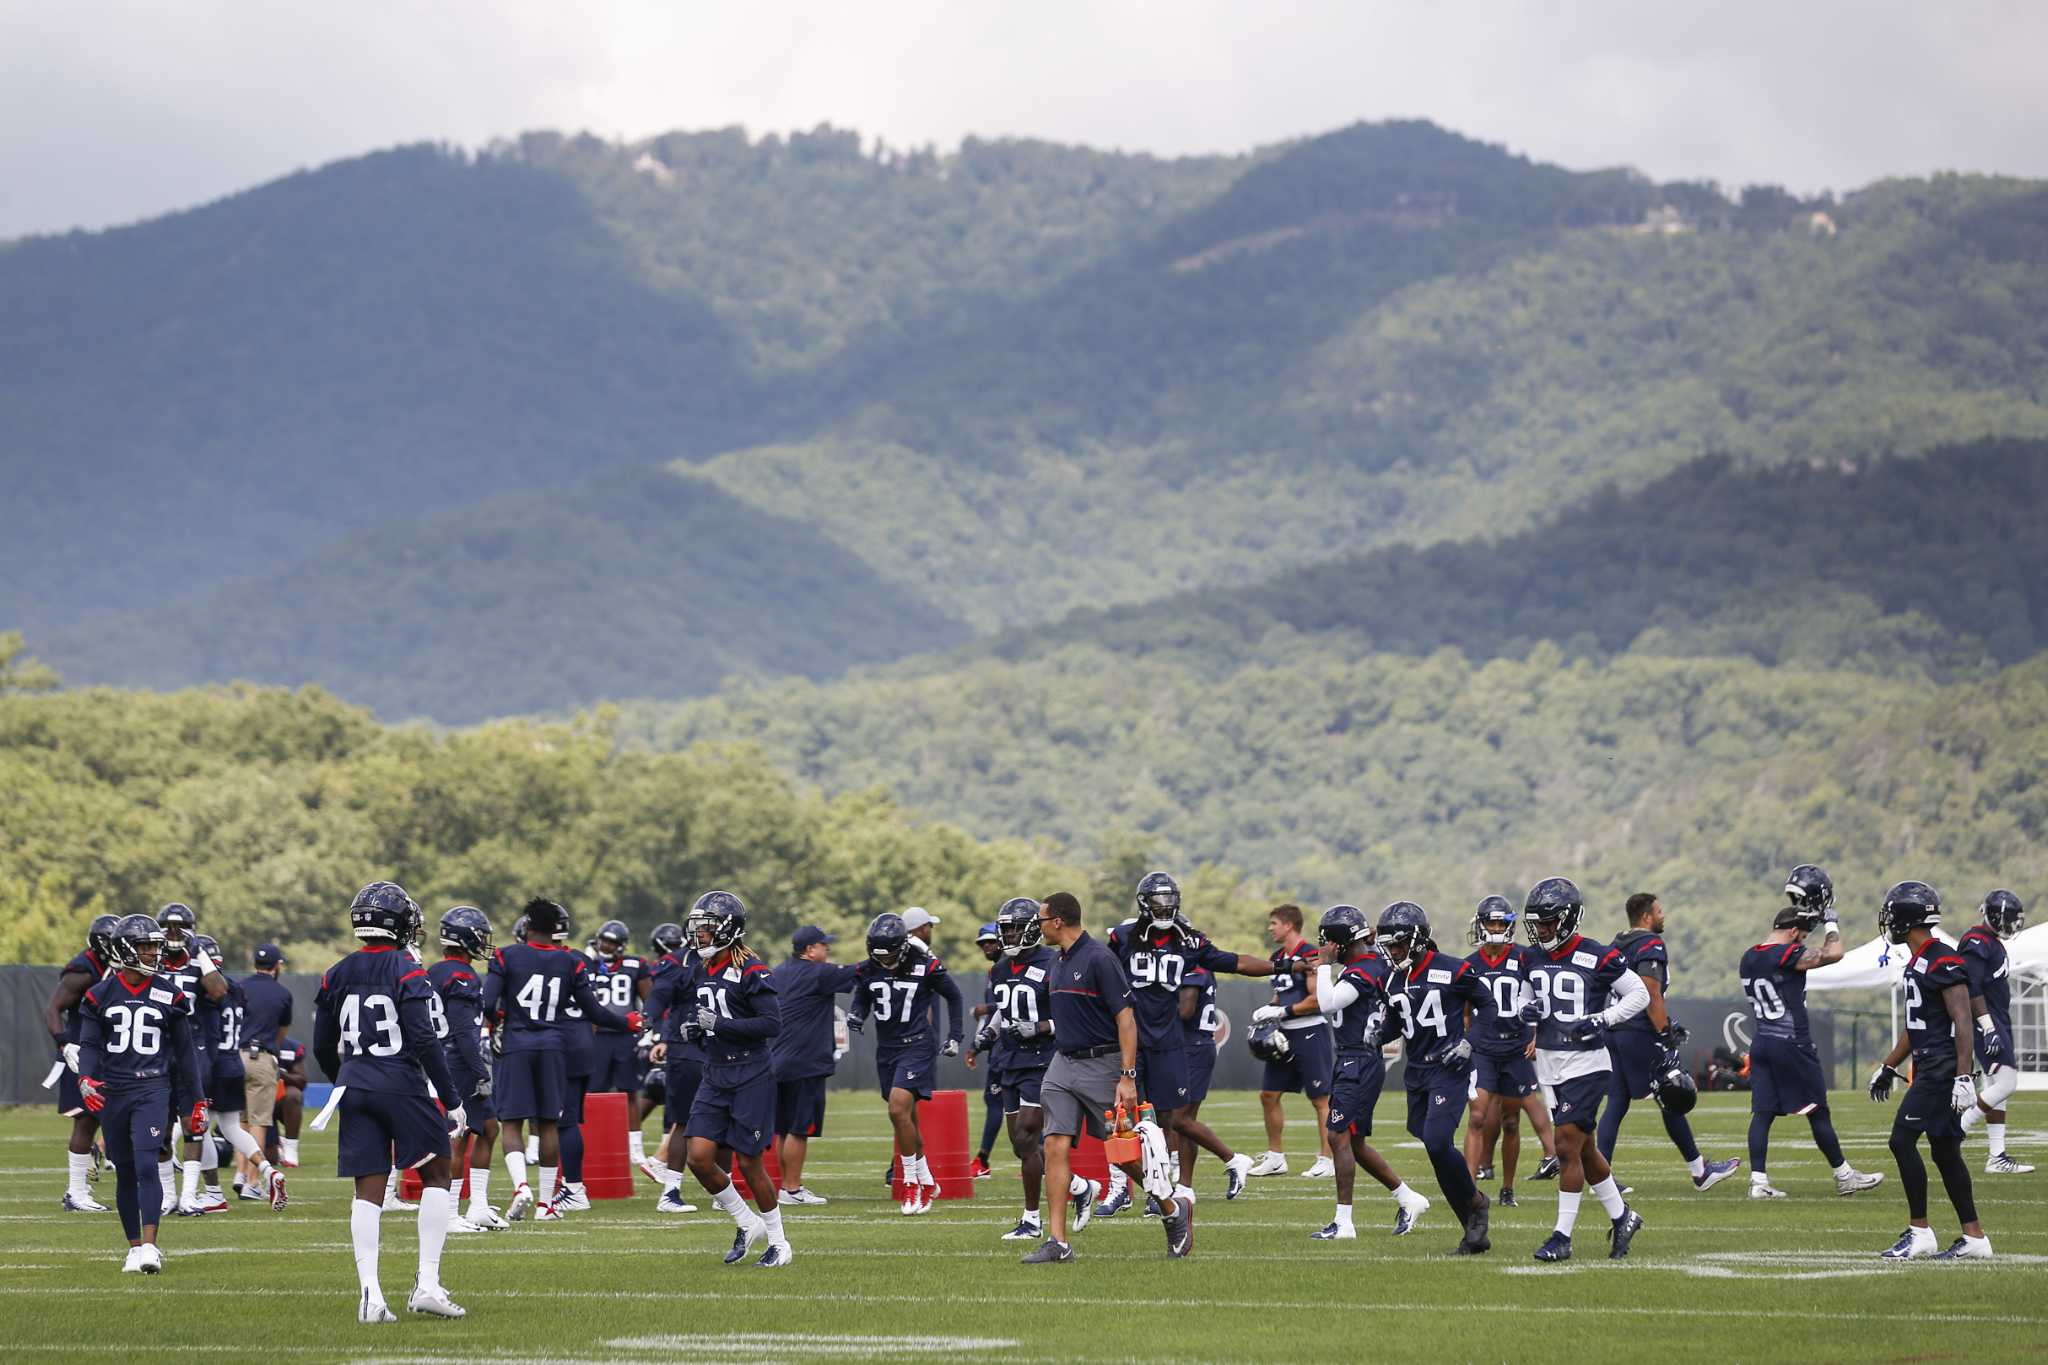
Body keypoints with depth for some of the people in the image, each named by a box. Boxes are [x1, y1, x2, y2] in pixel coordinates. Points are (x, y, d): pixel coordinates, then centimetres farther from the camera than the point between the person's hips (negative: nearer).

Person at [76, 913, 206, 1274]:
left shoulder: (168, 995, 4)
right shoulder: (102, 995, 4)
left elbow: (184, 1052, 9)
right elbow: (89, 1044, 2)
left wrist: (196, 1102, 10)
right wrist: (86, 1080, -18)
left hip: (152, 1088, -2)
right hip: (112, 1091, 2)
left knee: (146, 1165, -17)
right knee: (125, 1173, 7)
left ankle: (149, 1248, -20)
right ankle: (135, 1247, 17)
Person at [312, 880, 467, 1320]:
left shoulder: (337, 976, 7)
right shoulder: (407, 971, -10)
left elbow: (322, 1047, 13)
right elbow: (424, 1041, -15)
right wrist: (453, 1099, -9)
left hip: (355, 1087, 5)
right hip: (402, 1083, -5)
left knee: (368, 1189, 5)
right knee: (435, 1176, 9)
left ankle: (369, 1294, -2)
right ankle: (427, 1283, -1)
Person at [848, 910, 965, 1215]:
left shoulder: (925, 967, -12)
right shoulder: (868, 971, 0)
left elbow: (953, 996, 3)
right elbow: (862, 1000, 18)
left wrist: (954, 1037, 4)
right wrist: (855, 1016, -5)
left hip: (917, 1045, -6)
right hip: (886, 1049, 6)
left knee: (898, 1110, -21)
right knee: (907, 1120, 12)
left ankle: (912, 1184, -10)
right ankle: (927, 1184, 27)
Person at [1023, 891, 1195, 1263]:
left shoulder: (1099, 959, -14)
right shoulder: (1059, 964, 12)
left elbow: (1125, 1019, -16)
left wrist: (1127, 1077, -21)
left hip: (1101, 1065, -7)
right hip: (1063, 1065, 7)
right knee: (1056, 1146, -5)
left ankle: (1174, 1208, 24)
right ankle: (1057, 1242, -6)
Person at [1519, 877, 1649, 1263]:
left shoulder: (1596, 958, -12)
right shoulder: (1534, 959, 7)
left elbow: (1639, 994, -5)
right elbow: (1528, 996, 23)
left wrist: (1601, 1020, -16)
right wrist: (1527, 1011, -1)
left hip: (1585, 1064, -7)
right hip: (1549, 1065, 7)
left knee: (1567, 1148, -10)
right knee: (1583, 1150, 14)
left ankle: (1563, 1236, -4)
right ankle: (1622, 1218, 30)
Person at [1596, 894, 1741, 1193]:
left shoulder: (1617, 947, 17)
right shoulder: (1651, 947, -11)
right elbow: (1651, 996, -19)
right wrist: (1666, 1033, -15)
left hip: (1614, 1032, 8)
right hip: (1640, 1034, -8)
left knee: (1616, 1103, 7)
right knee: (1670, 1102, 2)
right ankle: (1699, 1171, 11)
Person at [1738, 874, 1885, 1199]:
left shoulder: (1748, 960, 10)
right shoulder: (1787, 955, -15)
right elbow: (1833, 953, -18)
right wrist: (1830, 921, -1)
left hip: (1760, 1044, 7)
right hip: (1791, 1044, -7)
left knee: (1762, 1112, 3)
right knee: (1817, 1112, 3)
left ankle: (1758, 1181, -5)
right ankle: (1844, 1175, 14)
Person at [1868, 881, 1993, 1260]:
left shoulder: (1943, 962, -15)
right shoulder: (1917, 963, 15)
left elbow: (1963, 1022, -20)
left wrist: (1964, 1077, -25)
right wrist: (1888, 1067, 30)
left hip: (1943, 1068, -10)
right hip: (1930, 1068, 10)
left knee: (1902, 1141, -11)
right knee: (1944, 1151, 10)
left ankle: (1919, 1231, -6)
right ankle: (1974, 1238, 14)